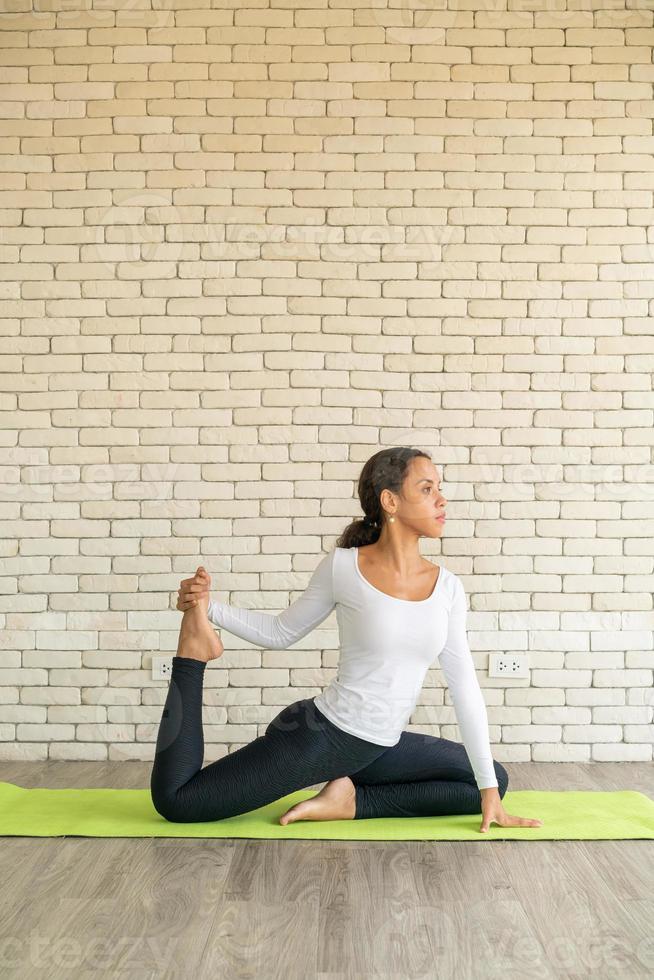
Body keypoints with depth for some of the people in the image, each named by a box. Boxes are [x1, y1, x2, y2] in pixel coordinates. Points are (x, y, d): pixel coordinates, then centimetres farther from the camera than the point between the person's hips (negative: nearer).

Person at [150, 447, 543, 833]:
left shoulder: (448, 587, -3)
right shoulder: (342, 567, -14)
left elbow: (465, 687, -1)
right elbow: (282, 633, 1)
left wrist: (489, 790, -1)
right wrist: (208, 608, -13)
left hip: (382, 748, 6)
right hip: (318, 733, -5)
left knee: (496, 779, 7)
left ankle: (353, 801, 4)